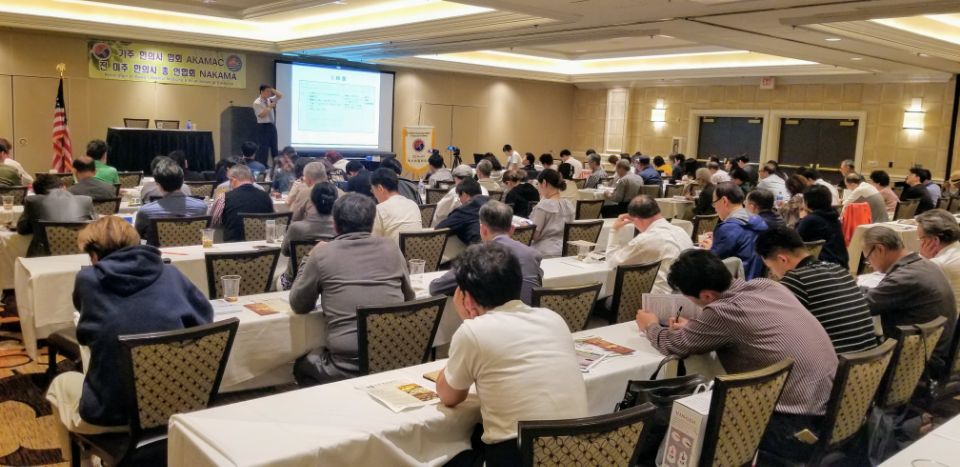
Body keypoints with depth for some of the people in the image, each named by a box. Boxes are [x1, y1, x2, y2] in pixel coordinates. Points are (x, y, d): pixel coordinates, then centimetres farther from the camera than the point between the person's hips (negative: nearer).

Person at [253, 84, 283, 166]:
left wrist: (273, 90, 0)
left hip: (272, 126, 8)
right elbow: (262, 115, -20)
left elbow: (280, 96, 13)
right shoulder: (257, 103, -11)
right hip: (263, 127, -8)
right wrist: (270, 107, -16)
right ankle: (261, 167, -2)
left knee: (274, 147, 11)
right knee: (263, 148, -6)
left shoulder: (269, 100, 10)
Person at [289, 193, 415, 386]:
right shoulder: (390, 247, 6)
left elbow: (298, 305, 12)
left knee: (302, 365, 29)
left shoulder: (322, 253, -1)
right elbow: (409, 297, 19)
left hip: (346, 366, -3)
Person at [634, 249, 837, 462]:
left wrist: (651, 326, 16)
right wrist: (692, 328, 20)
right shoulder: (769, 286, 2)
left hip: (798, 429, -8)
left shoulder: (723, 311, -19)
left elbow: (674, 345, -3)